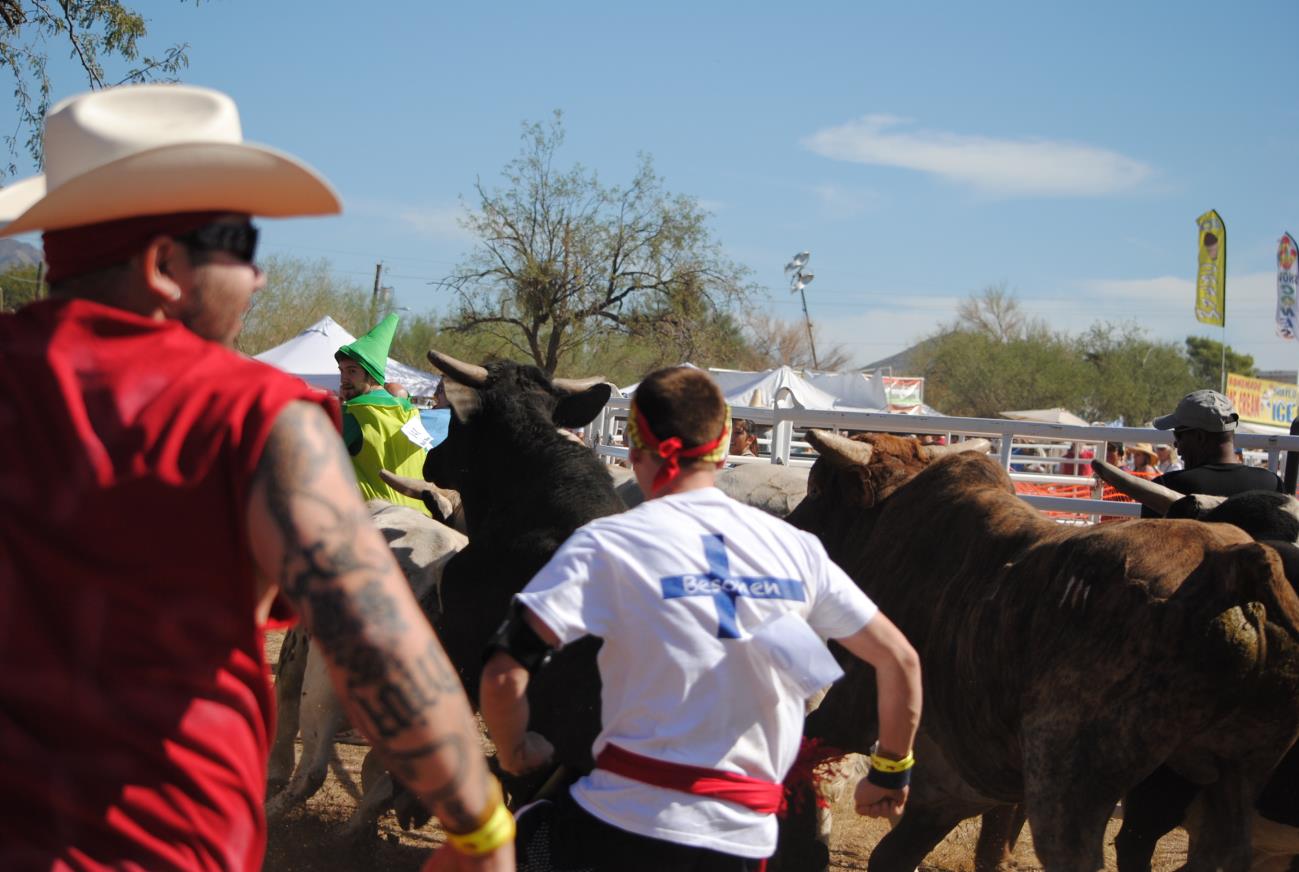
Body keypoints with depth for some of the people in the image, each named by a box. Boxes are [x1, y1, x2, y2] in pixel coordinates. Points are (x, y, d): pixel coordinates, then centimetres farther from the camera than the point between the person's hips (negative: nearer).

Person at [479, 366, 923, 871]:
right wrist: (890, 772, 24)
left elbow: (504, 675, -14)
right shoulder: (795, 549, 5)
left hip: (622, 825, -3)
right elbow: (900, 660, 10)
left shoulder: (604, 547, -6)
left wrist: (515, 754, 6)